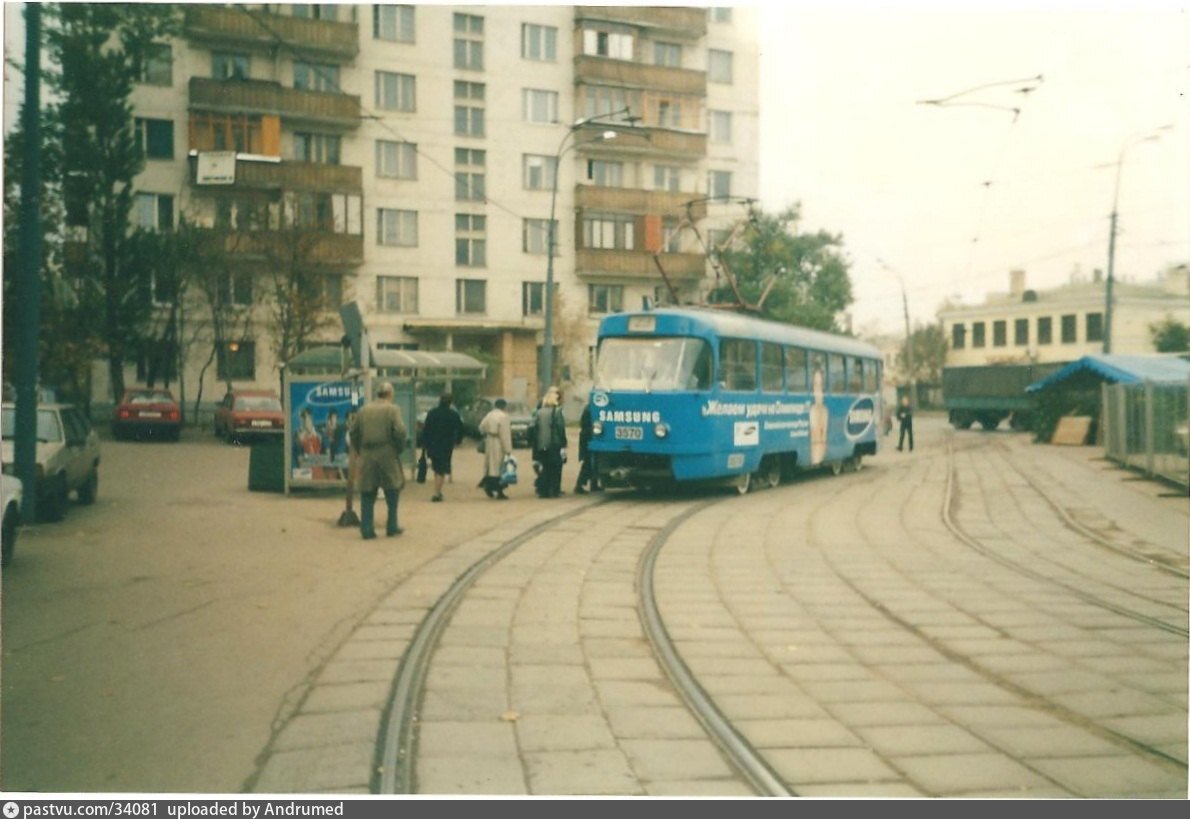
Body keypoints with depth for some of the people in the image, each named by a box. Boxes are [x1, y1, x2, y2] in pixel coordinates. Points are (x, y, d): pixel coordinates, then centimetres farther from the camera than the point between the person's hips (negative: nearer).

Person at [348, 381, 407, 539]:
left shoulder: (364, 410, 9)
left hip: (367, 457, 3)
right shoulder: (392, 409, -3)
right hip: (387, 455, -3)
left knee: (367, 493, 8)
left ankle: (366, 529, 7)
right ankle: (392, 527, 13)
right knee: (392, 490, 10)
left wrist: (358, 451, 17)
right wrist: (399, 448, 0)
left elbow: (353, 432, 8)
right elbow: (399, 431, -15)